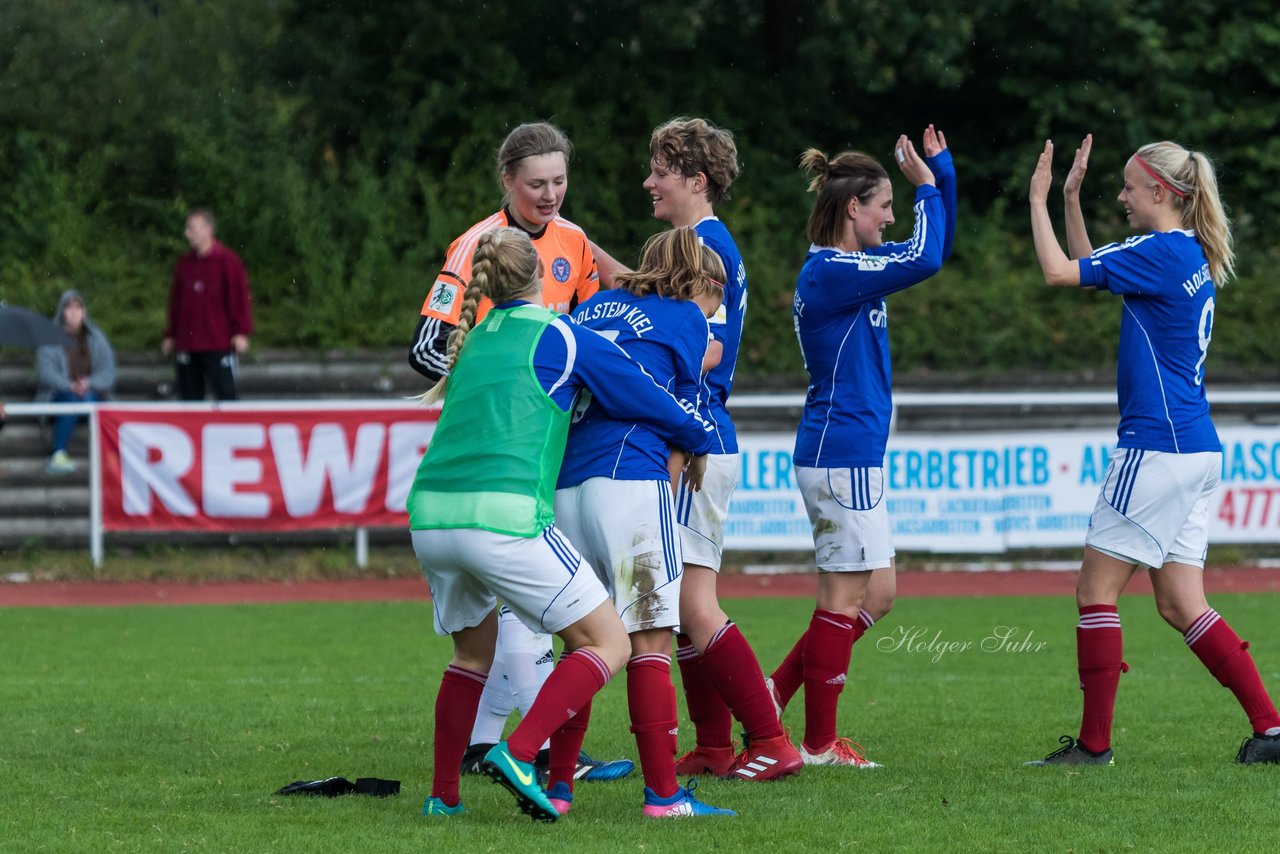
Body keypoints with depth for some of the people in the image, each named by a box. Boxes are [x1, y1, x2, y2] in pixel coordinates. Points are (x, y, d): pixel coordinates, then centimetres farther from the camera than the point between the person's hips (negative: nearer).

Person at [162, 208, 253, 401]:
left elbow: (240, 297, -8)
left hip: (219, 345, -6)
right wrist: (170, 335, 15)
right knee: (189, 397, 9)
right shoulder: (184, 264, 11)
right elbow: (175, 302, 17)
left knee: (226, 394, -7)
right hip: (187, 346, 6)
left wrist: (242, 332, -13)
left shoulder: (228, 261, -5)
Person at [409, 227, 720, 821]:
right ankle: (518, 754, -16)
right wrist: (700, 441, 31)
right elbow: (652, 403, 11)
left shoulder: (473, 340, 22)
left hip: (430, 516, 6)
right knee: (607, 645, 2)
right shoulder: (559, 337, 6)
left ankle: (443, 795, 24)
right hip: (504, 519, -6)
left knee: (473, 652, 28)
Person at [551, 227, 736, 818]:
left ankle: (557, 786, 11)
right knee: (650, 640, -4)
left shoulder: (597, 305, 24)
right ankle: (663, 794, -7)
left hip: (563, 484, 6)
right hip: (631, 480, -6)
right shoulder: (687, 319, 9)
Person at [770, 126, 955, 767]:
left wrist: (941, 172, 11)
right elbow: (924, 259, -24)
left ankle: (777, 692, 14)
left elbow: (931, 252, 23)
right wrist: (927, 186, -10)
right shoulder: (828, 273, -16)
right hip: (841, 453, -10)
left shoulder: (849, 265, 14)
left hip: (846, 455, 10)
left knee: (876, 595, 12)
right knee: (845, 598, -3)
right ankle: (818, 743, 3)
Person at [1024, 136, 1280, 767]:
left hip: (1158, 448, -10)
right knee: (1180, 605, 9)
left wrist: (1039, 200, -2)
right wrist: (1072, 199, 22)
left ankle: (1094, 743, 0)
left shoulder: (1161, 252, -13)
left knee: (1096, 590, -2)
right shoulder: (1192, 256, 15)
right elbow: (1086, 268, 28)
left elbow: (1059, 271, -14)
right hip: (1196, 450, 10)